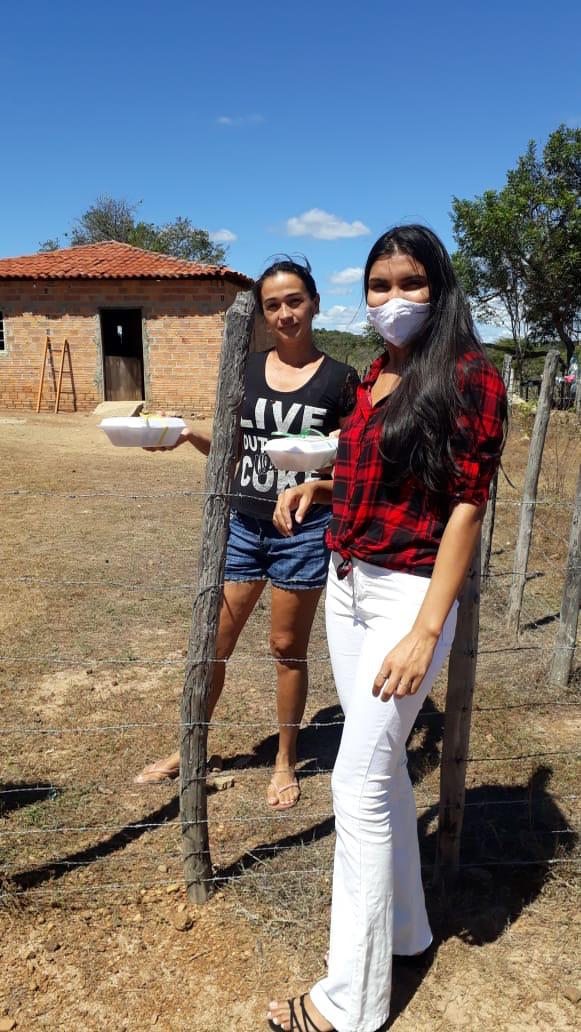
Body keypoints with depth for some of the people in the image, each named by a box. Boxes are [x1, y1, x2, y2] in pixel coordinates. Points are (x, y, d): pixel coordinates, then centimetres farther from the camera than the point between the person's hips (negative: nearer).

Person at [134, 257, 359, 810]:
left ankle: (286, 761, 31)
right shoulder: (245, 370, 6)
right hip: (242, 526, 4)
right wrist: (188, 434, -4)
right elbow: (233, 449, 12)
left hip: (305, 530, -3)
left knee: (287, 647, 9)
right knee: (210, 642, 9)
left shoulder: (339, 379, -4)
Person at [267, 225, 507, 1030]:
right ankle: (404, 926, 37)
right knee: (382, 765, 17)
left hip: (407, 594, -7)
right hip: (345, 585, 8)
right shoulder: (374, 376, 12)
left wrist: (425, 632, -19)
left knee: (358, 782, -4)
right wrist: (315, 487, 3)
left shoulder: (467, 376, -10)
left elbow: (467, 504, -15)